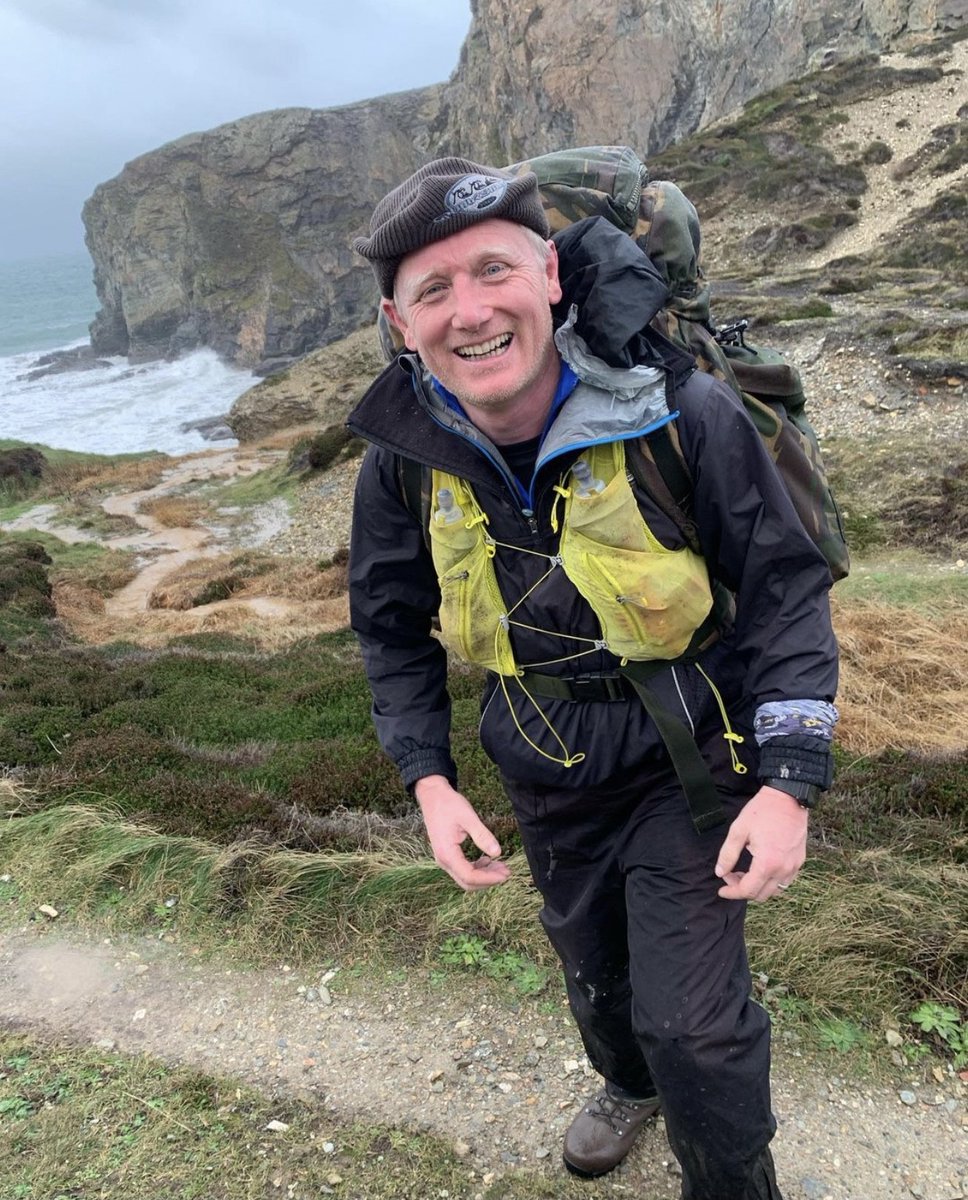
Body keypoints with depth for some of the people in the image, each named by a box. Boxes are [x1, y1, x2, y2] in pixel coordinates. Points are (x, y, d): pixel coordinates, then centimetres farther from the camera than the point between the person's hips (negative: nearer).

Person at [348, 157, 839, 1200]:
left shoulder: (680, 413, -24)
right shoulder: (406, 458, -15)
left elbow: (785, 584, -14)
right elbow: (392, 625, 0)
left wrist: (790, 783, -19)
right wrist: (429, 781, -6)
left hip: (686, 763, -3)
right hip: (546, 779, 4)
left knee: (695, 1024, 0)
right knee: (592, 969, 27)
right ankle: (629, 1085, 63)